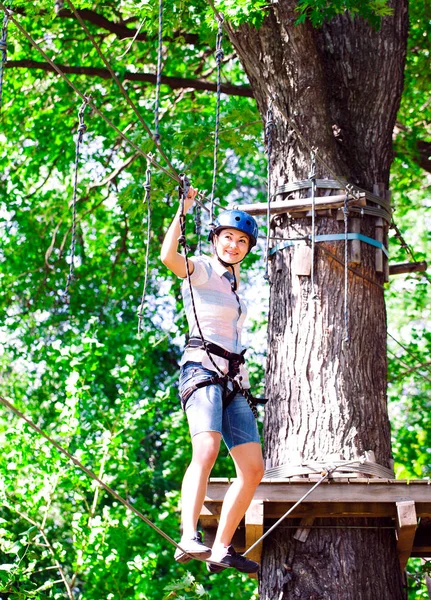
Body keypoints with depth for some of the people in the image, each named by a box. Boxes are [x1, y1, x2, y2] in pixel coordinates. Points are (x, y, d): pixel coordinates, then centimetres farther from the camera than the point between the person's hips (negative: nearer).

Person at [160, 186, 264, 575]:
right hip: (203, 371, -8)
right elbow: (169, 256, -23)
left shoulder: (233, 280, 22)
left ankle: (221, 549, 6)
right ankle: (189, 539, -44)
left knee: (254, 469, 1)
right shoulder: (200, 270, 0)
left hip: (234, 380, 8)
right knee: (207, 451, -31)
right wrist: (182, 211, -18)